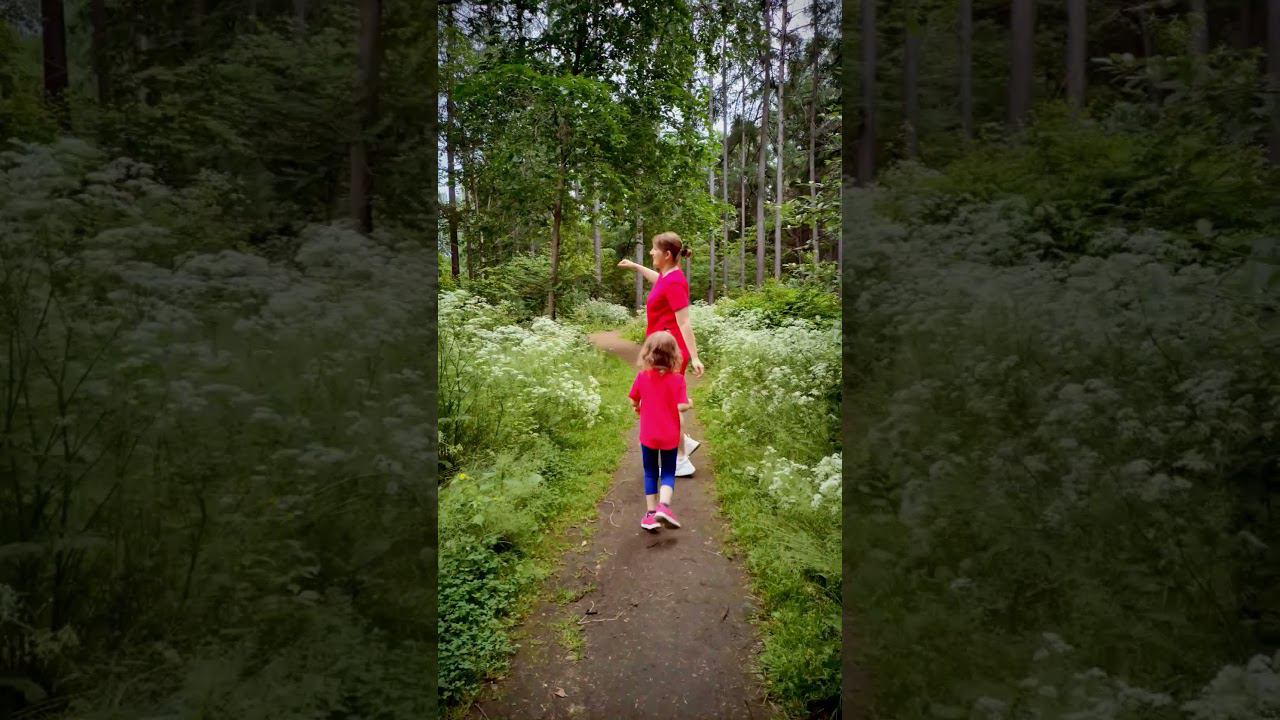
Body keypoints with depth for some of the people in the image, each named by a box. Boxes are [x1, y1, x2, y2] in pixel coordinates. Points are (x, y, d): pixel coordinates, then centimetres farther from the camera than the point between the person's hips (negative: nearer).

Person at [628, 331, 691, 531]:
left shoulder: (642, 377, -9)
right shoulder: (677, 379, -13)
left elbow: (633, 402, -2)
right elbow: (681, 406, -18)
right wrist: (689, 403, 4)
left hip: (648, 435, 1)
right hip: (670, 436, -1)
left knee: (650, 474, 15)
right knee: (668, 473, 12)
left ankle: (651, 514, 15)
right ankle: (664, 506, -10)